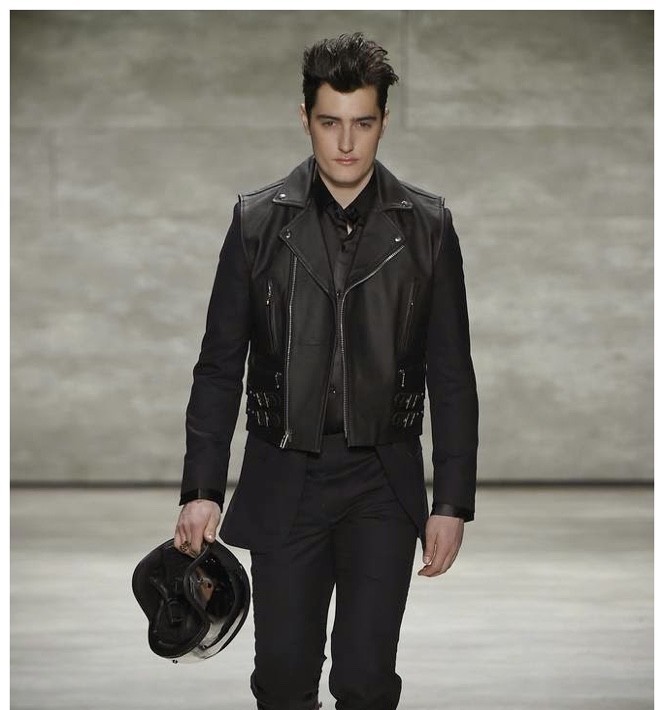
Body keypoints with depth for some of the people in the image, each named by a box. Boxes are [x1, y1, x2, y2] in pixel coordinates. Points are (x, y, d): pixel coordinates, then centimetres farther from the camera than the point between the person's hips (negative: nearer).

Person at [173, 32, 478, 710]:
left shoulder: (425, 226, -1)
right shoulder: (258, 221, -1)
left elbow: (451, 374, 1)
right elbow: (220, 365, 2)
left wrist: (453, 501, -2)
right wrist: (202, 489, -4)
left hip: (384, 482, 0)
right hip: (284, 477, 0)